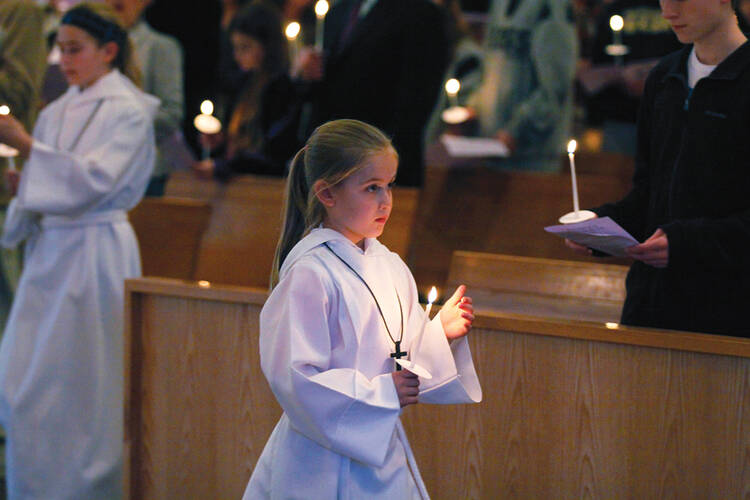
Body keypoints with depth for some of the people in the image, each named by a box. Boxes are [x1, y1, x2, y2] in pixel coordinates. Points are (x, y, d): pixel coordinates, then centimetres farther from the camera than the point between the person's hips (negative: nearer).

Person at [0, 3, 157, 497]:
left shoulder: (129, 113, -6)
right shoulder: (57, 113, 13)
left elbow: (95, 179, -19)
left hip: (95, 253, -7)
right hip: (49, 250, 7)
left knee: (82, 383, -5)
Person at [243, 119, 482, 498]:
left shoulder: (389, 266, 6)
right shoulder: (310, 273, -17)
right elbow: (295, 378, -21)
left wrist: (440, 332, -4)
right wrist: (382, 394, -20)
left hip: (382, 453, 7)